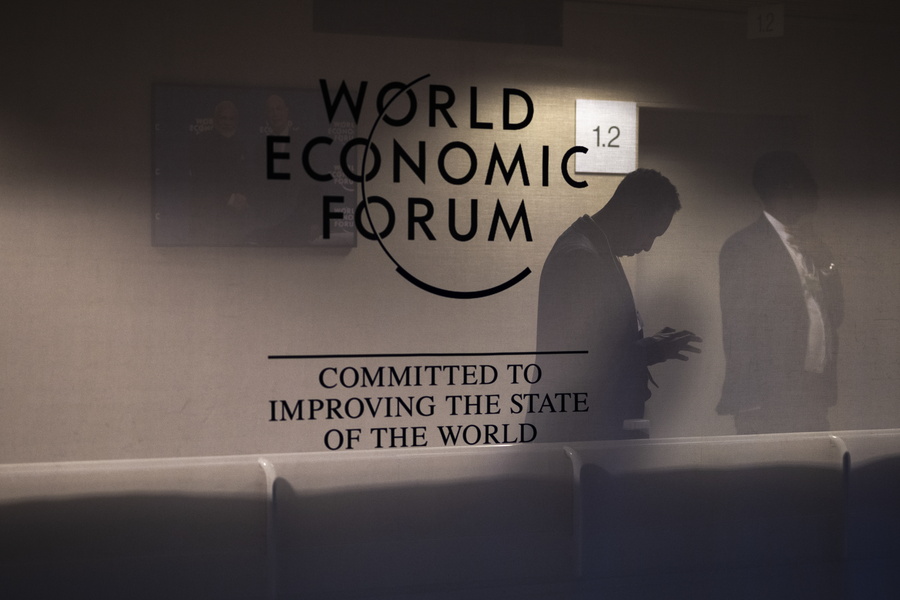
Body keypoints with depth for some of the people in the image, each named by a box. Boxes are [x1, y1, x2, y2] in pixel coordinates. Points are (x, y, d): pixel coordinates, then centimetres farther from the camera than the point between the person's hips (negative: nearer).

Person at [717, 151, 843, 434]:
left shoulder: (810, 245, 16)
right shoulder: (742, 248, -6)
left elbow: (835, 314, 16)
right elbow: (738, 329, -10)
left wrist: (823, 261, 2)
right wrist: (750, 402, -13)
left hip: (814, 396, 7)